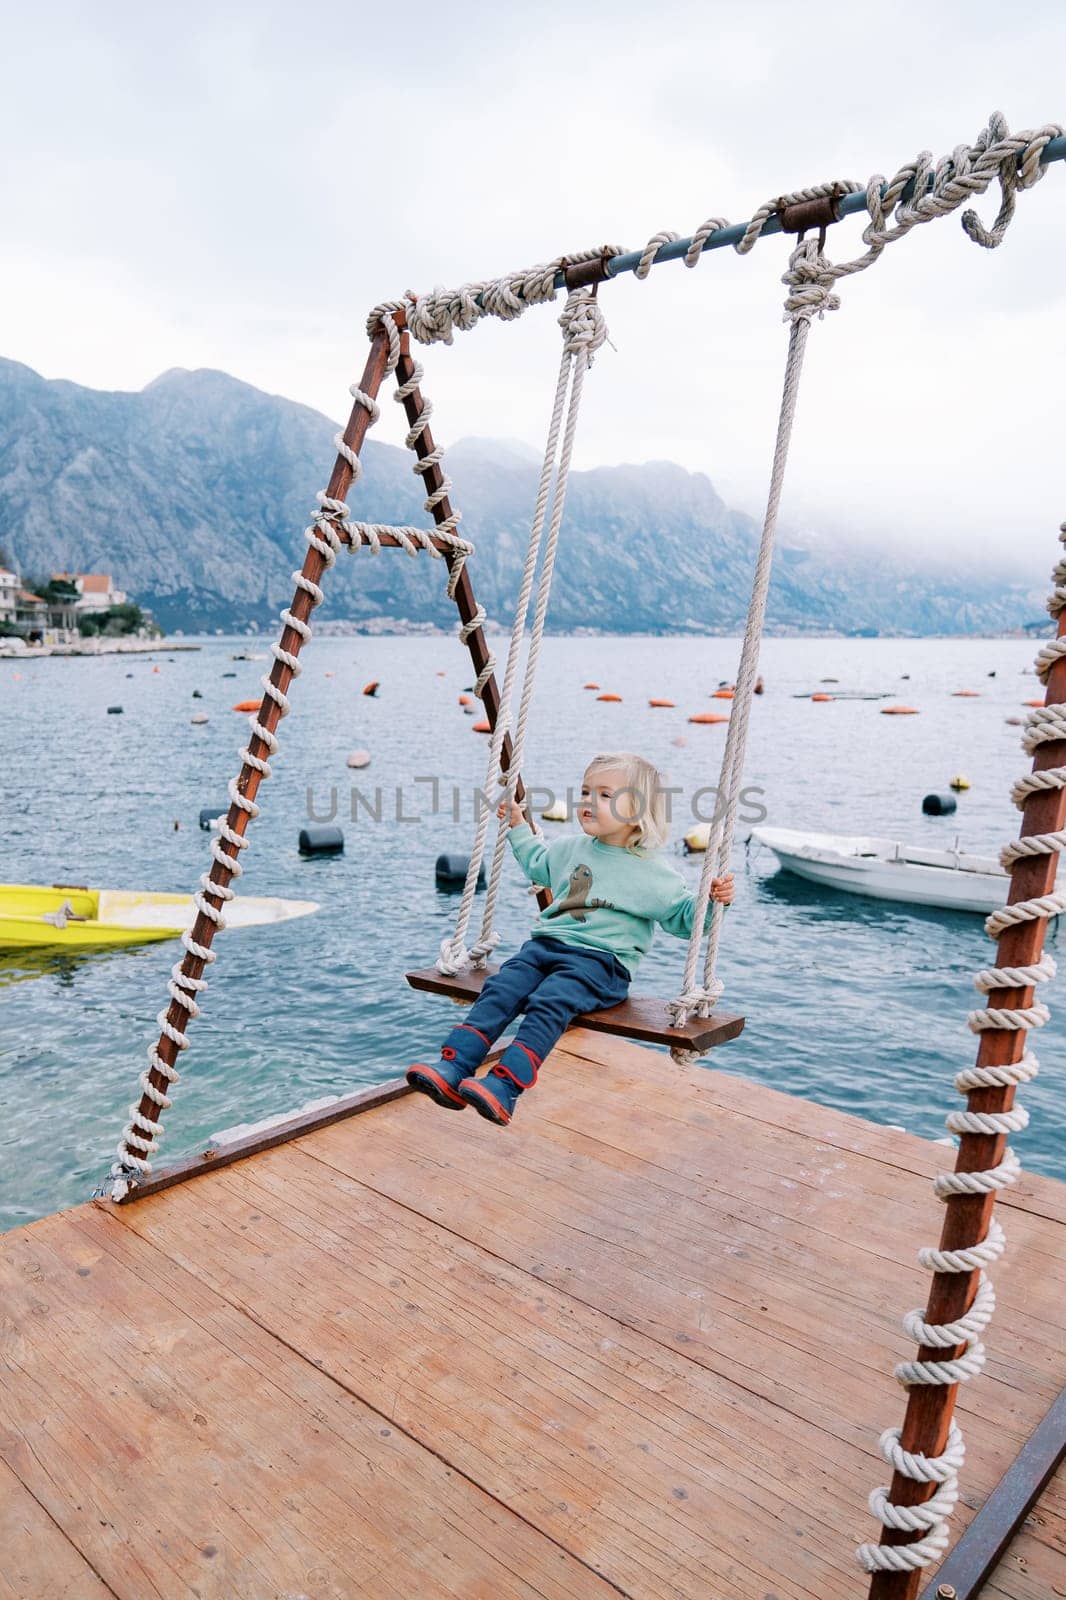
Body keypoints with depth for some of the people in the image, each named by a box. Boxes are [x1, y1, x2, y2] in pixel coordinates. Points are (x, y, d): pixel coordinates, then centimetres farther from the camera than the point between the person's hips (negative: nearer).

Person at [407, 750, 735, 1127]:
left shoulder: (652, 872, 1)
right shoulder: (570, 848, 18)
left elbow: (682, 916, 7)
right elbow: (537, 864, 39)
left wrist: (713, 900, -11)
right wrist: (518, 827, 39)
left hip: (599, 960, -5)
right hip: (545, 943, 6)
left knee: (548, 1004, -32)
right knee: (499, 990, -20)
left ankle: (505, 1088, -43)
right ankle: (454, 1068, -30)